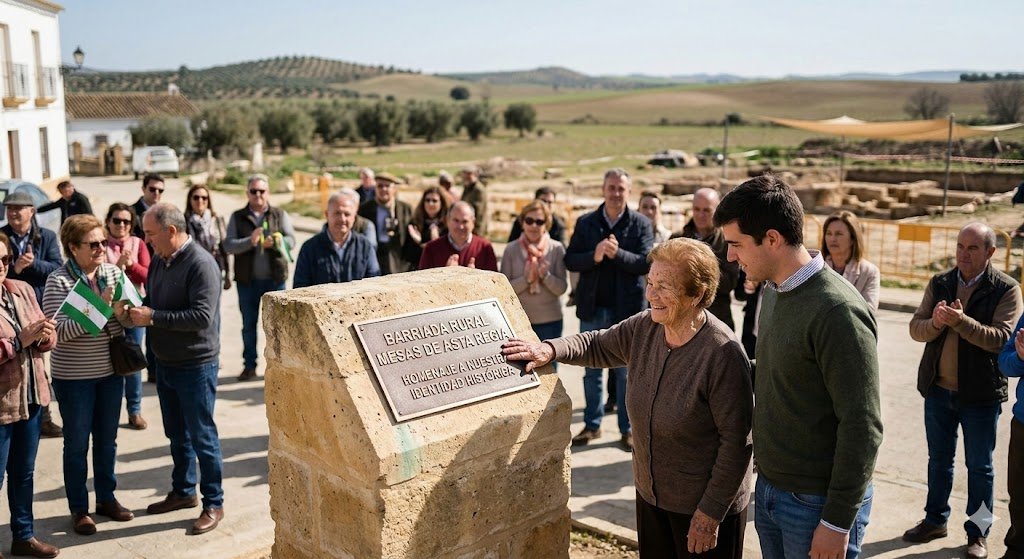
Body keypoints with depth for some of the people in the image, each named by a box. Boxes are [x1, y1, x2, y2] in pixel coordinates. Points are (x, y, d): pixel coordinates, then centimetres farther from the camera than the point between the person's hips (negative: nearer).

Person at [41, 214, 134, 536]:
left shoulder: (114, 273, 0)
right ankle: (78, 509, 23)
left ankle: (106, 498, 32)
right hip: (73, 376, -4)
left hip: (110, 371, 4)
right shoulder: (59, 281, -13)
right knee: (77, 443, 8)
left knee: (107, 439, 16)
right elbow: (59, 330, -22)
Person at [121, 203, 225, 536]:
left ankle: (213, 504, 15)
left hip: (196, 366, -8)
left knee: (202, 437, 2)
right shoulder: (159, 260, 7)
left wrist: (153, 317, -24)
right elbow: (151, 303, 16)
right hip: (165, 364, 8)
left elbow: (202, 316, -26)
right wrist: (133, 312, -6)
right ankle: (183, 492, 36)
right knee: (177, 434, 20)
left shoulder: (200, 264, -19)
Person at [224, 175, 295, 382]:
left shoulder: (280, 215, 7)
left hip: (275, 279, -1)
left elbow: (291, 240, -3)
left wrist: (275, 242, -23)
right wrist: (250, 241, -21)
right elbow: (228, 245, -4)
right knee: (249, 324, 9)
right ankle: (249, 366, 19)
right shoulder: (237, 217, 6)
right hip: (247, 280, 1)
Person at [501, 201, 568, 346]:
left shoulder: (556, 249, -3)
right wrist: (527, 279, -20)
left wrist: (545, 275, -22)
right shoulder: (511, 249, -2)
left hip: (550, 321, 0)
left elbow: (562, 288, -4)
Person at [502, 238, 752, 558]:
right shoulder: (644, 328, -6)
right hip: (650, 495, 6)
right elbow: (598, 345, 12)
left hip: (704, 506, -6)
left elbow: (736, 442, -22)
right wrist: (551, 349, -6)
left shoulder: (723, 354, -25)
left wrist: (711, 513, -18)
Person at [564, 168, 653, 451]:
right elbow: (570, 260, -1)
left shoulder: (641, 224, -1)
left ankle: (627, 430, 16)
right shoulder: (585, 222, 4)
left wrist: (617, 254, -24)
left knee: (626, 372, 6)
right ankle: (592, 425, 24)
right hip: (592, 308, 2)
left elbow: (646, 262, -10)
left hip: (626, 308, -2)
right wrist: (594, 256, -19)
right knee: (591, 371, 12)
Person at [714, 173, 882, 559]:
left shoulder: (837, 311, -22)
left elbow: (862, 428, -21)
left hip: (817, 503, -8)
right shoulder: (773, 292, 5)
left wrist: (837, 522, -17)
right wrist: (766, 477, 13)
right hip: (768, 487, 8)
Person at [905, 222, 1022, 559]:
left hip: (980, 395, -4)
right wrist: (935, 322, -23)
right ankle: (935, 520, 33)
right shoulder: (939, 284, 3)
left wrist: (961, 321, -31)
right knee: (939, 459, 18)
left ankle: (978, 532, 24)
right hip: (938, 389, 4)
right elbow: (916, 329, -2)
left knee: (979, 466, 9)